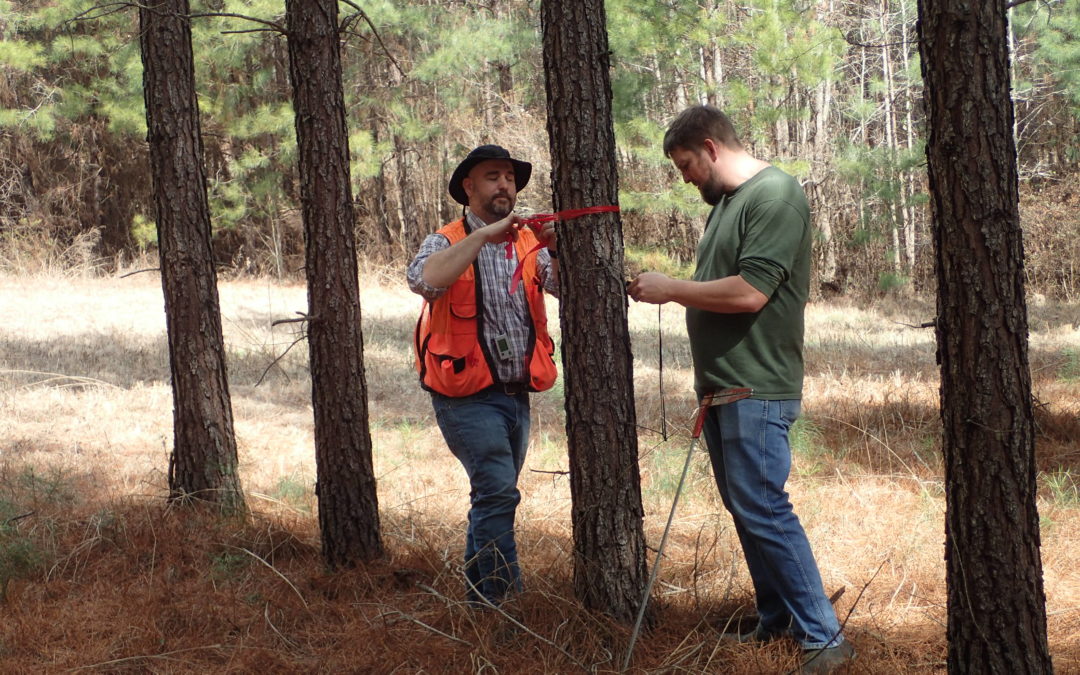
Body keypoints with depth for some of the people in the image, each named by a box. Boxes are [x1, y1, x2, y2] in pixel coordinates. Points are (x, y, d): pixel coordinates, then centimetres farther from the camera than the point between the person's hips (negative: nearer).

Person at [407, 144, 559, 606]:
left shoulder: (529, 246, 10)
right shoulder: (447, 243, -3)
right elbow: (423, 279, -26)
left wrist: (557, 250, -22)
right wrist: (484, 235, -25)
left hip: (516, 392, 6)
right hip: (468, 396, -6)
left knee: (493, 496, 14)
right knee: (497, 490, -16)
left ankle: (480, 595, 25)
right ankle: (502, 594, -11)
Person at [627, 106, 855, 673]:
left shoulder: (774, 195, -14)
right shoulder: (726, 202, 16)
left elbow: (750, 292, -22)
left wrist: (671, 289, -13)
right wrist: (664, 289, 7)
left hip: (756, 388, -10)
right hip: (720, 384, 10)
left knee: (762, 509, -11)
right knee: (745, 507, 13)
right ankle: (776, 621, 23)